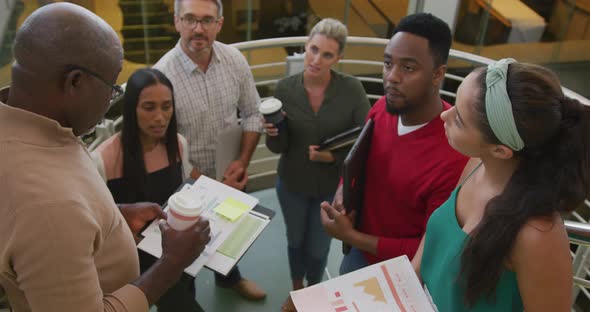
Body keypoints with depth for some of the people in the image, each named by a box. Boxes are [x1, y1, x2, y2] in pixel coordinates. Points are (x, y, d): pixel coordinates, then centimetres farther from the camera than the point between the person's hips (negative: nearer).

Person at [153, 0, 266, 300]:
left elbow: (252, 113, -1)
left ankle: (229, 276, 59)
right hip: (189, 180, -4)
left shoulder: (235, 60, -12)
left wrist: (242, 161, -12)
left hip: (230, 174, 5)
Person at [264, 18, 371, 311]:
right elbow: (279, 147, -10)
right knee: (295, 240, 24)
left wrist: (334, 156, -27)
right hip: (292, 184, 1)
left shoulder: (352, 89, -20)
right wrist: (273, 133, -31)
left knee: (318, 247, 19)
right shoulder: (285, 88, -15)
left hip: (333, 187, -1)